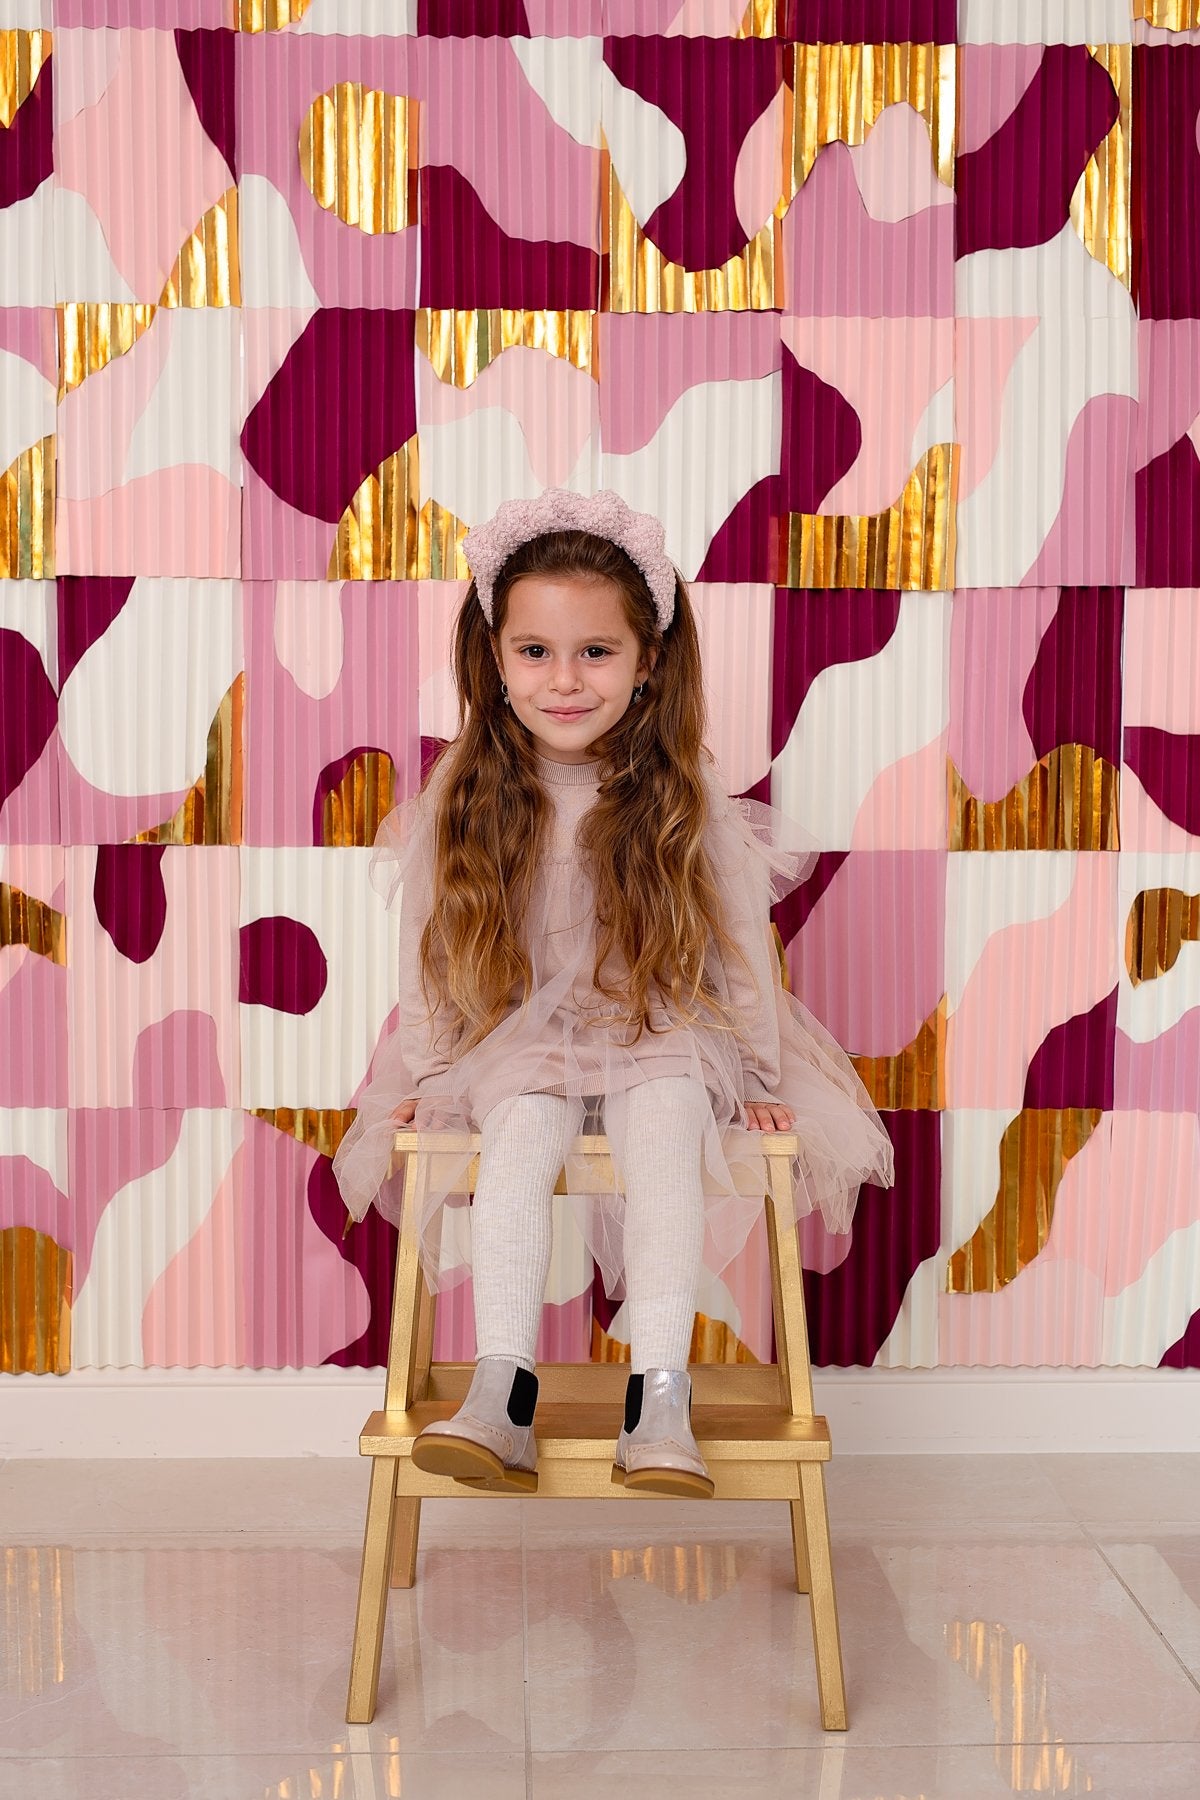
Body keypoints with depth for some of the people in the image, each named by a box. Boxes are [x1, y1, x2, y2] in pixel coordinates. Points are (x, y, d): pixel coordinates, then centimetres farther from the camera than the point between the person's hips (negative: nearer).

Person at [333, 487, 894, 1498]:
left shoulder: (686, 796, -5)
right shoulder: (464, 795, -2)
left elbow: (739, 939, 1)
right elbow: (430, 950, 6)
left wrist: (759, 1074, 0)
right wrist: (420, 1074, 6)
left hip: (662, 1033, -1)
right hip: (516, 1040, 1)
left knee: (667, 1118, -33)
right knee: (524, 1126, -32)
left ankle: (660, 1401, -36)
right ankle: (501, 1398, -35)